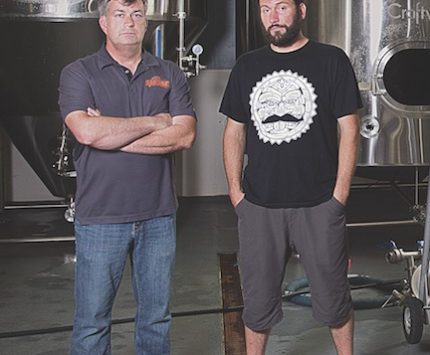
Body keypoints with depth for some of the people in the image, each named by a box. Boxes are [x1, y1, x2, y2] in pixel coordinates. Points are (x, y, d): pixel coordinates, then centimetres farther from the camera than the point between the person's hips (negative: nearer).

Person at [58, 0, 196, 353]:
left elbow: (185, 135, -8)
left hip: (158, 216, 3)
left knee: (156, 317, 15)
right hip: (100, 217, -2)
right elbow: (87, 131, -18)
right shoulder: (79, 73, 0)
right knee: (92, 323, 6)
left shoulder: (169, 74, 7)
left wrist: (112, 135, -14)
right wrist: (155, 122, -10)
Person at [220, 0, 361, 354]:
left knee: (333, 295, 9)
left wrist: (339, 194, -7)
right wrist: (235, 191, 5)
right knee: (258, 298, 12)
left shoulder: (331, 60, -1)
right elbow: (234, 131, 12)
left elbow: (348, 129, -3)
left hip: (318, 205, -2)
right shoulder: (247, 66, 9)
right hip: (258, 205, 3)